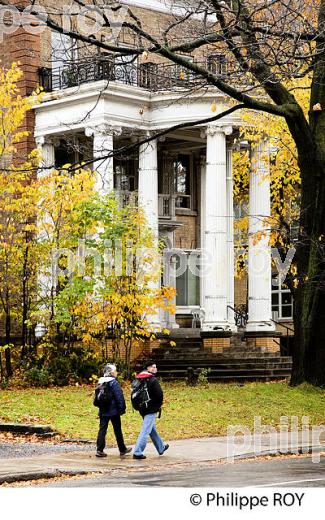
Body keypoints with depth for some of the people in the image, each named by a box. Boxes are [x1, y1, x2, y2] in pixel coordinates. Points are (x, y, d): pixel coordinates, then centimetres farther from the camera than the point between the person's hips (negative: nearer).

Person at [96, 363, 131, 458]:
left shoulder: (101, 382, 8)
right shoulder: (113, 382, -14)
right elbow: (119, 397, -16)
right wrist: (122, 408, -9)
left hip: (103, 411, 6)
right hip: (113, 411, -6)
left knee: (102, 429, 4)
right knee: (117, 430, 6)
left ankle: (99, 450, -4)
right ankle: (122, 449, 18)